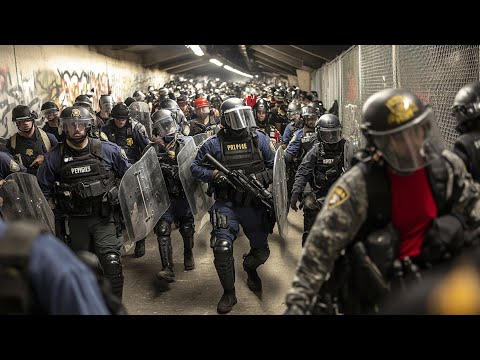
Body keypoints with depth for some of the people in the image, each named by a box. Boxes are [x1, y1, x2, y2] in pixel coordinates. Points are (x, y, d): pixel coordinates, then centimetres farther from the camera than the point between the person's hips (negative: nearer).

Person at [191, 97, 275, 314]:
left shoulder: (259, 139, 2)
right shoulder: (213, 144, -4)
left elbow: (273, 166, 8)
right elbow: (195, 168, 2)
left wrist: (261, 179, -10)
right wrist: (214, 175, -15)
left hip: (255, 205, 2)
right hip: (227, 205, -2)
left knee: (261, 251, 13)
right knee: (223, 248, -15)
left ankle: (250, 268, 50)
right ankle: (229, 293, 7)